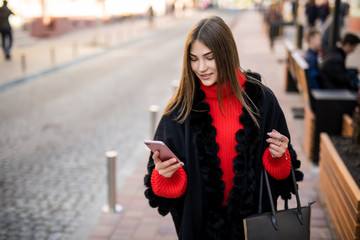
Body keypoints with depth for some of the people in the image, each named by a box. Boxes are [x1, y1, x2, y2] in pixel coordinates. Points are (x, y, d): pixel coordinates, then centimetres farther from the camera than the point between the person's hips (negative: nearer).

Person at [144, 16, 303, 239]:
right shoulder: (183, 106, -11)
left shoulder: (260, 98, -10)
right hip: (201, 218, 0)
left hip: (252, 214, 0)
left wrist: (278, 155, -19)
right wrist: (163, 173, -29)